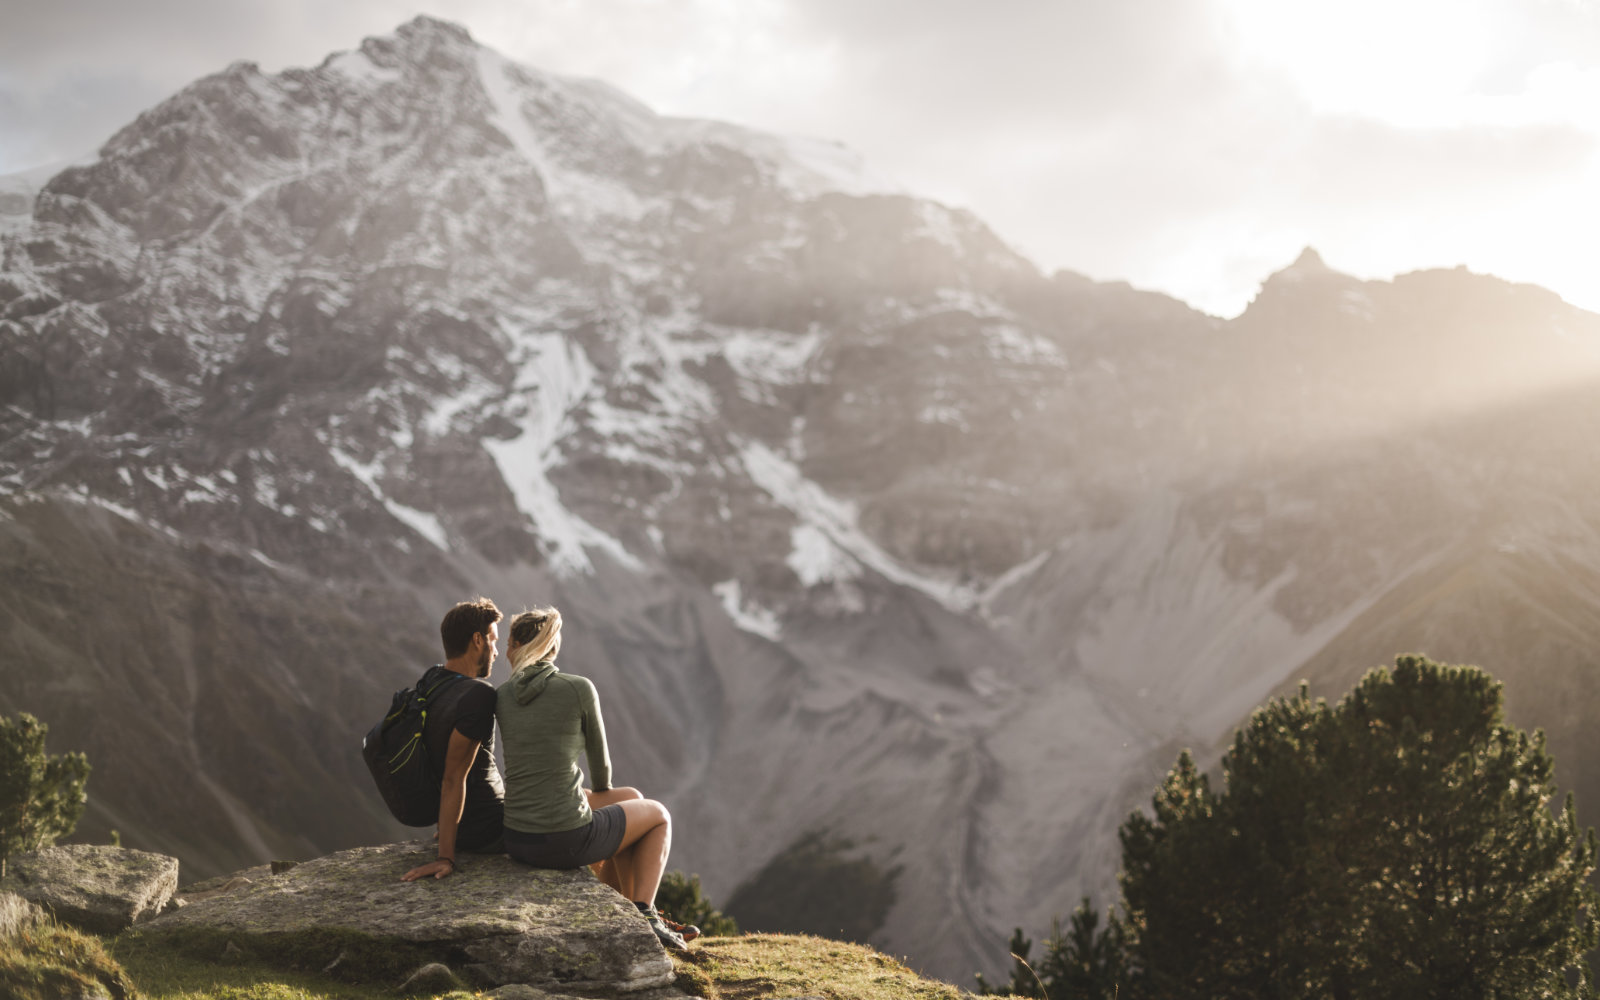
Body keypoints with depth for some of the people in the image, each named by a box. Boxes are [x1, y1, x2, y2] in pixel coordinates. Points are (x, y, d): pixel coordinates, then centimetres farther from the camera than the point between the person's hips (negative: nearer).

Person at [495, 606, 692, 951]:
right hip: (568, 840, -5)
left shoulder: (502, 699, 6)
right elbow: (599, 755, 7)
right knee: (658, 814, 24)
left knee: (632, 799, 32)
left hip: (518, 841, 5)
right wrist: (602, 788, 30)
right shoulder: (580, 689, -8)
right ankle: (642, 916, 13)